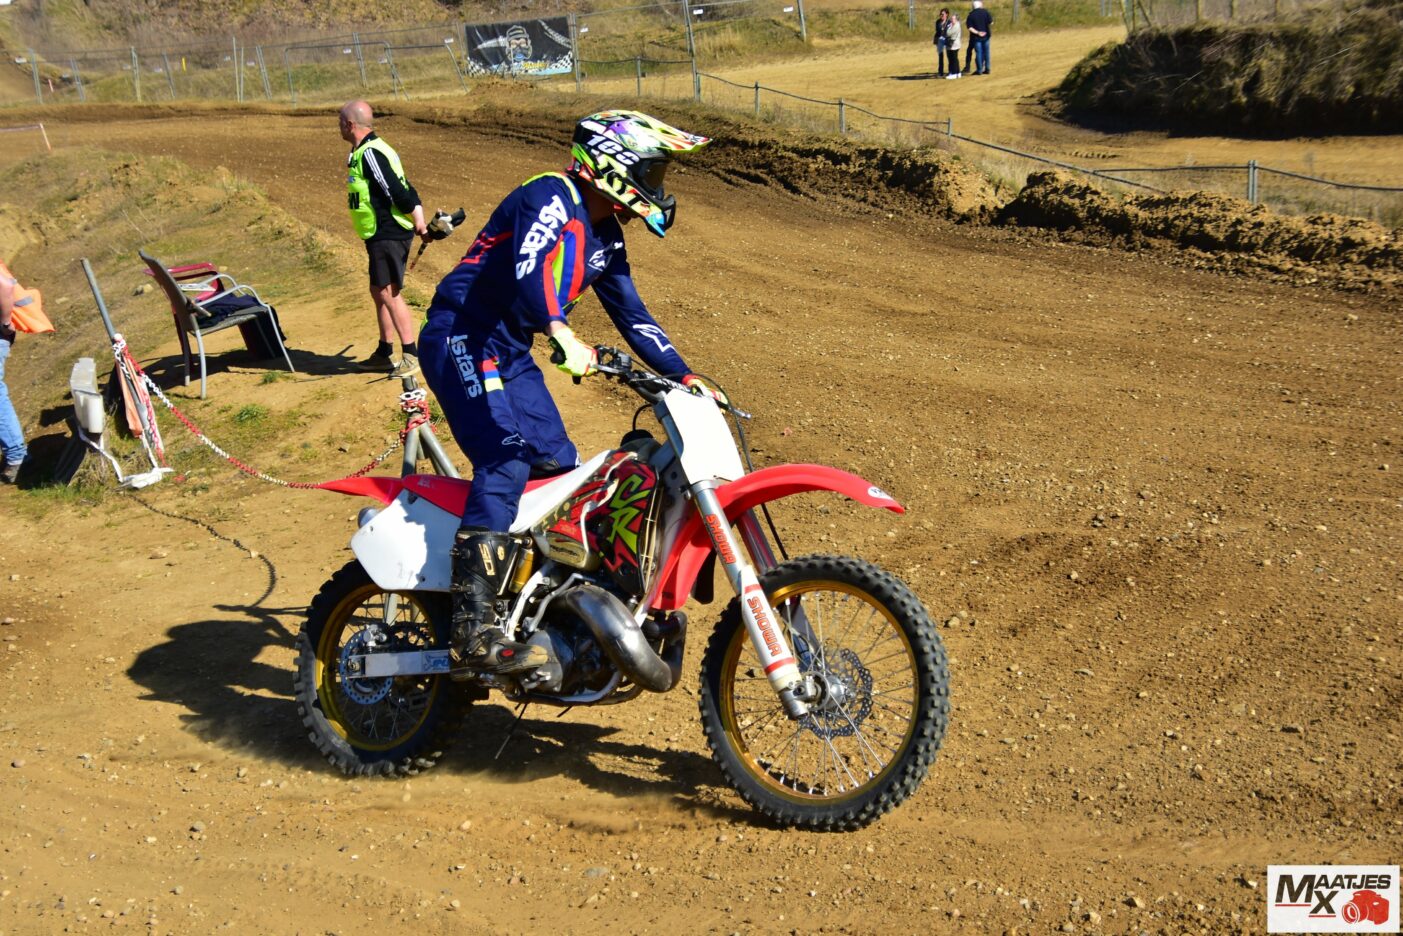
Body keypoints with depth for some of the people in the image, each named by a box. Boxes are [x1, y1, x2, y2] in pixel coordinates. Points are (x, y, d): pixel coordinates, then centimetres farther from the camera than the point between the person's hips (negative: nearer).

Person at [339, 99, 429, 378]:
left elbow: (398, 192, -21)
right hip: (382, 235, 11)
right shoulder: (367, 151, 16)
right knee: (379, 292, 15)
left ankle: (411, 354, -8)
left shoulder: (368, 154, -16)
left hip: (388, 235, -11)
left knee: (388, 292, -11)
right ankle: (384, 354, 24)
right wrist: (419, 221, 9)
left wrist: (418, 222, -15)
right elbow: (405, 190, 14)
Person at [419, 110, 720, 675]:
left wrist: (685, 378, 12)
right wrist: (562, 334, -50)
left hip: (512, 352, 10)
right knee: (506, 462, -26)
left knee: (561, 469, 6)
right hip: (463, 337, -10)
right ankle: (474, 633, -30)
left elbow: (631, 315, 19)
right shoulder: (551, 199, -14)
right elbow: (527, 269, -33)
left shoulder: (604, 236, 15)